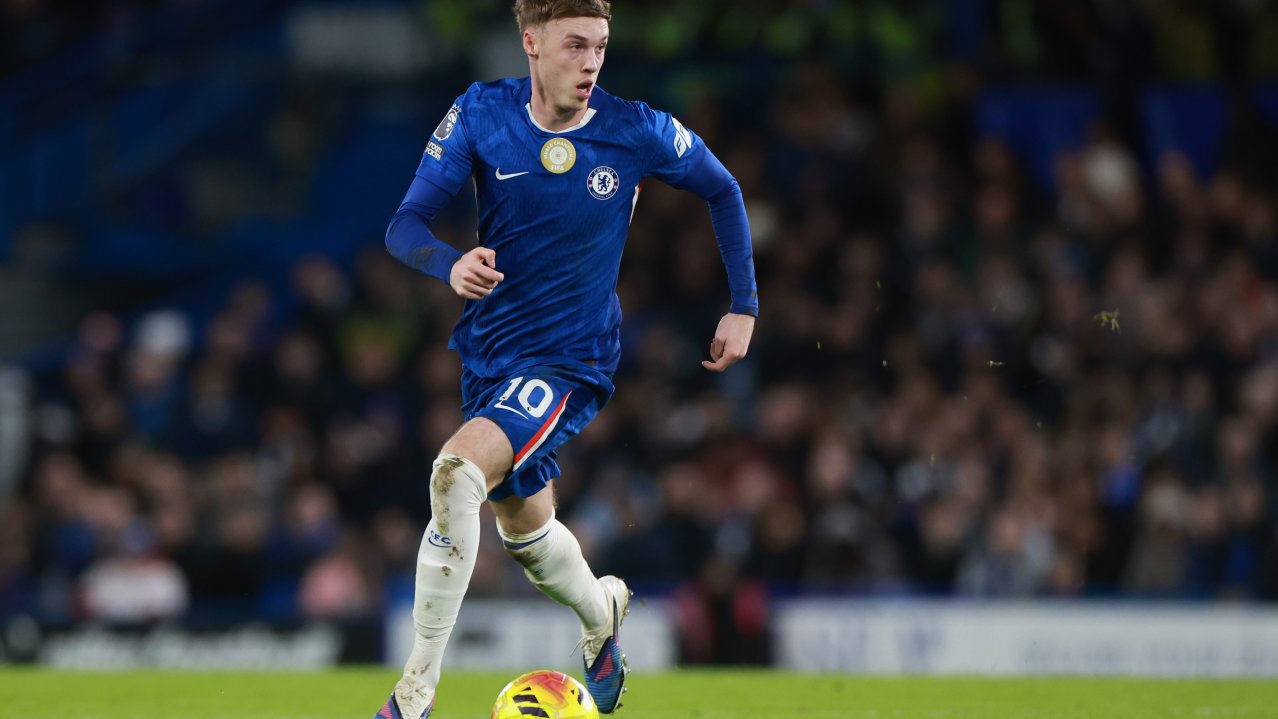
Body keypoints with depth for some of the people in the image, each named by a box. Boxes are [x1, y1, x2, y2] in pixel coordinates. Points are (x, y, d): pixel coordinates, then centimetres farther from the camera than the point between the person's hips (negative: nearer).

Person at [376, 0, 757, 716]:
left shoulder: (637, 132, -12)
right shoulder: (481, 115, -9)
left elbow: (723, 191, 6)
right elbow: (406, 225, -9)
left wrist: (744, 306, 6)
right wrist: (452, 264, -32)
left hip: (571, 361, -4)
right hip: (489, 353, 4)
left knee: (458, 470, -28)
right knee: (525, 528, 20)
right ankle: (602, 612, 55)